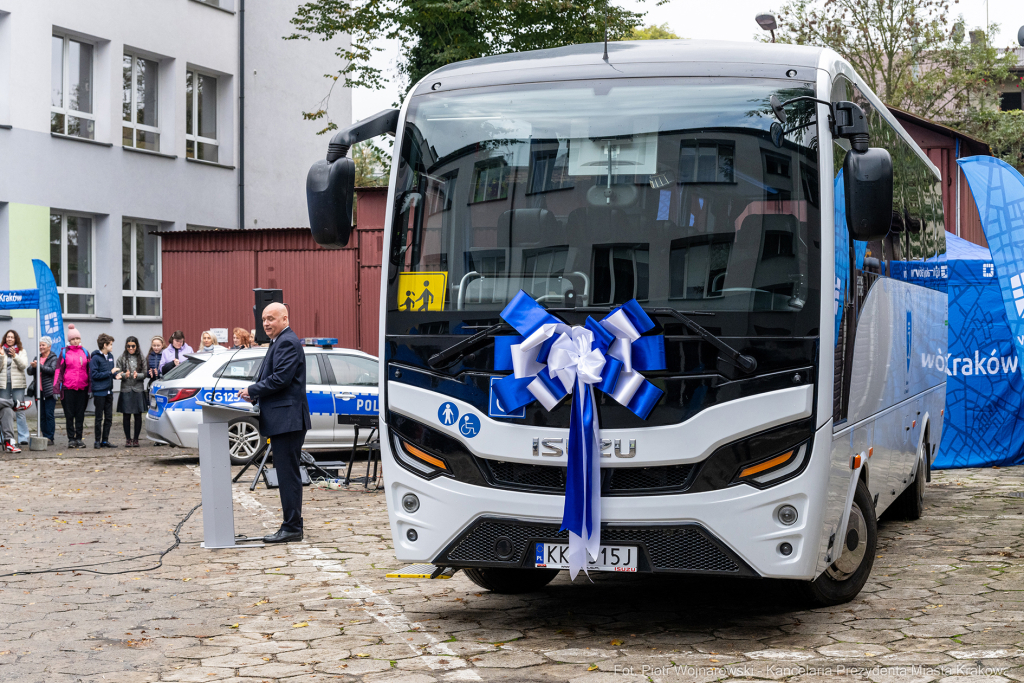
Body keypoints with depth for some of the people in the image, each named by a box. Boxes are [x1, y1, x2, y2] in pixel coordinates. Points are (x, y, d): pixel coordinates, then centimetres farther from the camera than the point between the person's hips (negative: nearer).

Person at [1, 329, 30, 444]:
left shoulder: (21, 351, 7)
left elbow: (24, 365, -6)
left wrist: (15, 356, -19)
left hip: (17, 383, -2)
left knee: (20, 412, -5)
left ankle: (23, 438, -6)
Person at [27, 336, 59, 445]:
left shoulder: (54, 358, -2)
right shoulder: (37, 358, 16)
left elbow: (52, 370, -17)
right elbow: (29, 371, 8)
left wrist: (39, 366, -26)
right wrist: (33, 367, -14)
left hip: (49, 391, -6)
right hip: (38, 391, 6)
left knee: (49, 414, -7)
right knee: (41, 415, 7)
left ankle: (50, 438, -6)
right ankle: (44, 436, 11)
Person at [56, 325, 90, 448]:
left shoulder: (85, 352, 9)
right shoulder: (64, 353, 3)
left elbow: (89, 370, 12)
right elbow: (59, 370, 2)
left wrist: (90, 386, 7)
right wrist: (57, 387, -4)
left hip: (82, 388, 2)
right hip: (68, 387, -2)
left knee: (80, 414, 5)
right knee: (69, 414, 1)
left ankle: (79, 438, 11)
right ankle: (71, 438, 7)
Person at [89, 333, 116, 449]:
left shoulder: (110, 356, 12)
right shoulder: (95, 358, -11)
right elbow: (94, 375, -16)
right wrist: (110, 372, -15)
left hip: (109, 391, 7)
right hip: (99, 392, -7)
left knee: (109, 417, 8)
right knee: (99, 417, -1)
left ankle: (105, 440, 14)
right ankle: (97, 440, 6)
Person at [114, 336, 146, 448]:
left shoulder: (141, 358, 6)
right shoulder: (121, 358, 5)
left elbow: (145, 374, 3)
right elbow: (117, 374, 2)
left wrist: (137, 375, -17)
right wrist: (125, 375, -18)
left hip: (138, 390, 0)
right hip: (126, 390, 0)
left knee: (138, 415, 3)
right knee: (126, 416, 2)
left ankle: (136, 439, 11)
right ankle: (128, 439, 10)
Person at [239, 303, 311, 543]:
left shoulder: (287, 342, -13)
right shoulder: (280, 342, 20)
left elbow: (280, 379, -21)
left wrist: (252, 391, -11)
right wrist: (255, 394, 6)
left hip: (287, 420, -11)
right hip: (284, 419, 11)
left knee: (288, 474, -8)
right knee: (288, 473, 13)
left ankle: (292, 528, -6)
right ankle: (293, 524, 18)